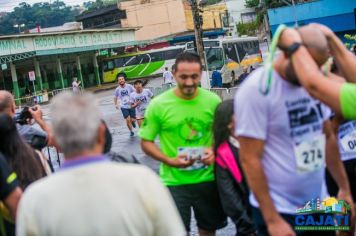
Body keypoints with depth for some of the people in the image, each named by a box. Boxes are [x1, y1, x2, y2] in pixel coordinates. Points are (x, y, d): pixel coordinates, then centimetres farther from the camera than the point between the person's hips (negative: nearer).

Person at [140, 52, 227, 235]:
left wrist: (215, 151, -13)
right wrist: (169, 161, -19)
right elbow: (146, 142, -3)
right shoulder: (158, 105, -11)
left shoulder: (213, 101, -5)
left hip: (207, 179, 3)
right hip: (174, 182, -2)